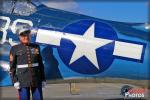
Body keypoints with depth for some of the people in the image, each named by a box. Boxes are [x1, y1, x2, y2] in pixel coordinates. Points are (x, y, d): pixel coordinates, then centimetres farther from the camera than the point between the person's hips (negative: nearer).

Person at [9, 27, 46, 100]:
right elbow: (12, 66, -3)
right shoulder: (15, 49, -3)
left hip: (36, 78, 3)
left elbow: (40, 64, 8)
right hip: (23, 79, -3)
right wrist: (15, 81, -12)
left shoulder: (36, 47, 6)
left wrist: (43, 79, 5)